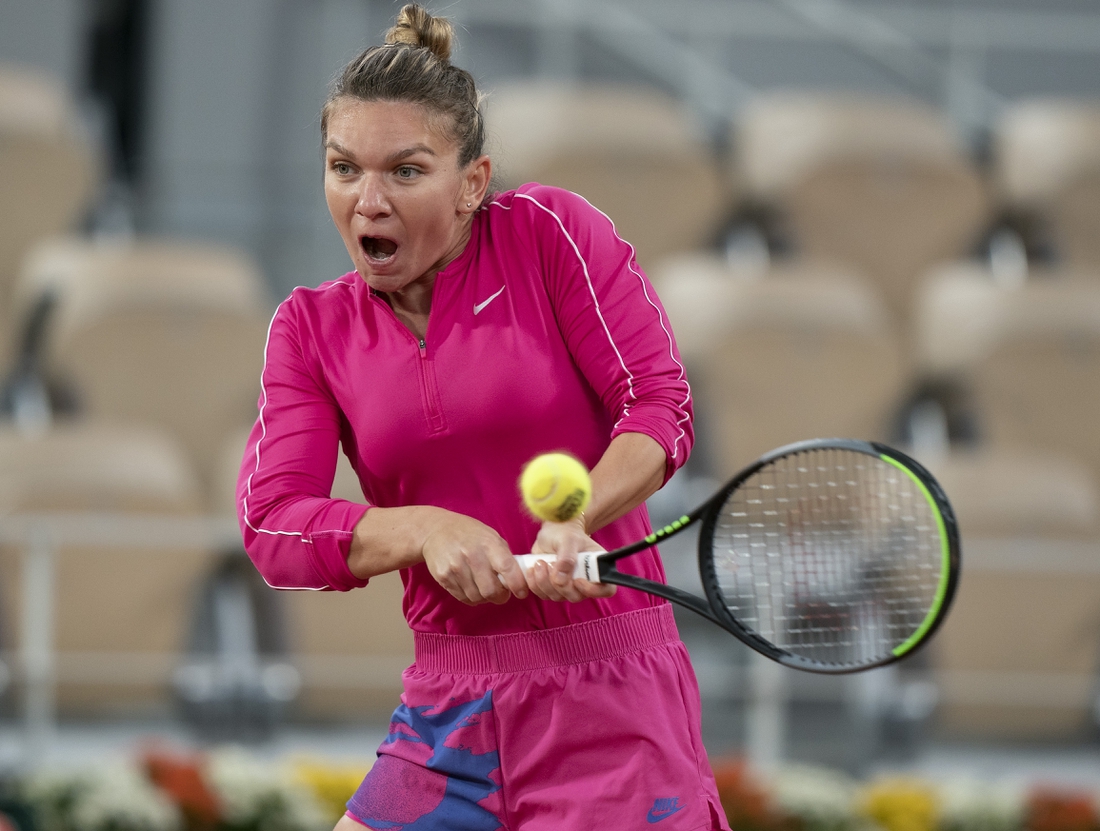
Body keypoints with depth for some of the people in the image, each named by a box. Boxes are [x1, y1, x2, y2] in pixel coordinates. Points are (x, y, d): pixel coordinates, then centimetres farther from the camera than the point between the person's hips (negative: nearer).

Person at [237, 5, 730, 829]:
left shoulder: (551, 231, -3)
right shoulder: (311, 327, 7)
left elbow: (660, 404, -9)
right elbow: (273, 522, -4)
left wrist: (573, 519, -28)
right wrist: (425, 529, -22)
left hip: (611, 700, -4)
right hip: (449, 714, 4)